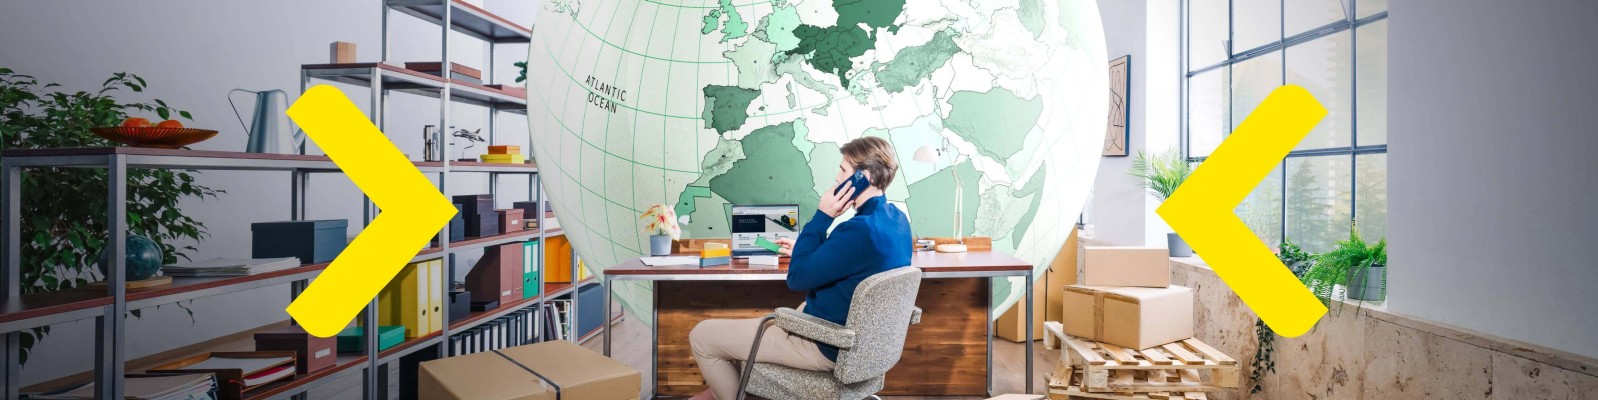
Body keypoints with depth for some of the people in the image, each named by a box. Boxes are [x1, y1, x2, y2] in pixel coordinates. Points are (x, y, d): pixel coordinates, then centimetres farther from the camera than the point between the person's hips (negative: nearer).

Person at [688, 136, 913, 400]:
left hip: (826, 347, -10)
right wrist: (804, 250, 11)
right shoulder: (897, 219, 1)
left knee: (701, 336, 0)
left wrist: (822, 216, -19)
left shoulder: (860, 230, -30)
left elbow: (797, 278, -22)